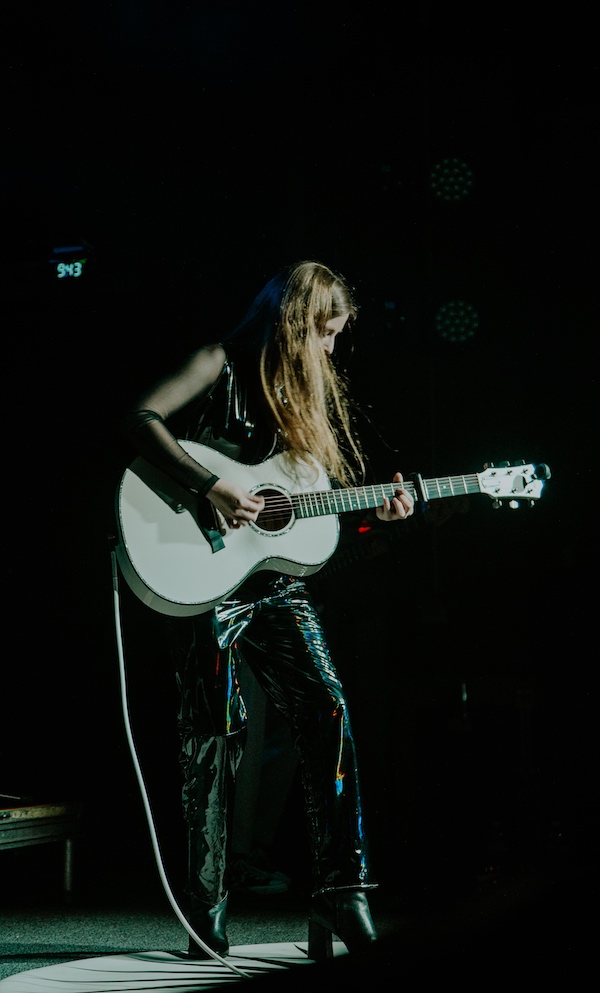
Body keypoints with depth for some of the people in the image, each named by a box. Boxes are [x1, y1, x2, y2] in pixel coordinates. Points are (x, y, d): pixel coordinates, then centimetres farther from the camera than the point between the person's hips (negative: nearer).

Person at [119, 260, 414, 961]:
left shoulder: (309, 386, 17)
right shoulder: (222, 364, -4)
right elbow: (140, 421, -18)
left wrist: (374, 509, 3)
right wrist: (209, 487, -26)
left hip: (276, 580, 6)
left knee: (328, 712, -6)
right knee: (216, 730, -5)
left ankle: (339, 889, -4)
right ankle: (207, 915, 3)